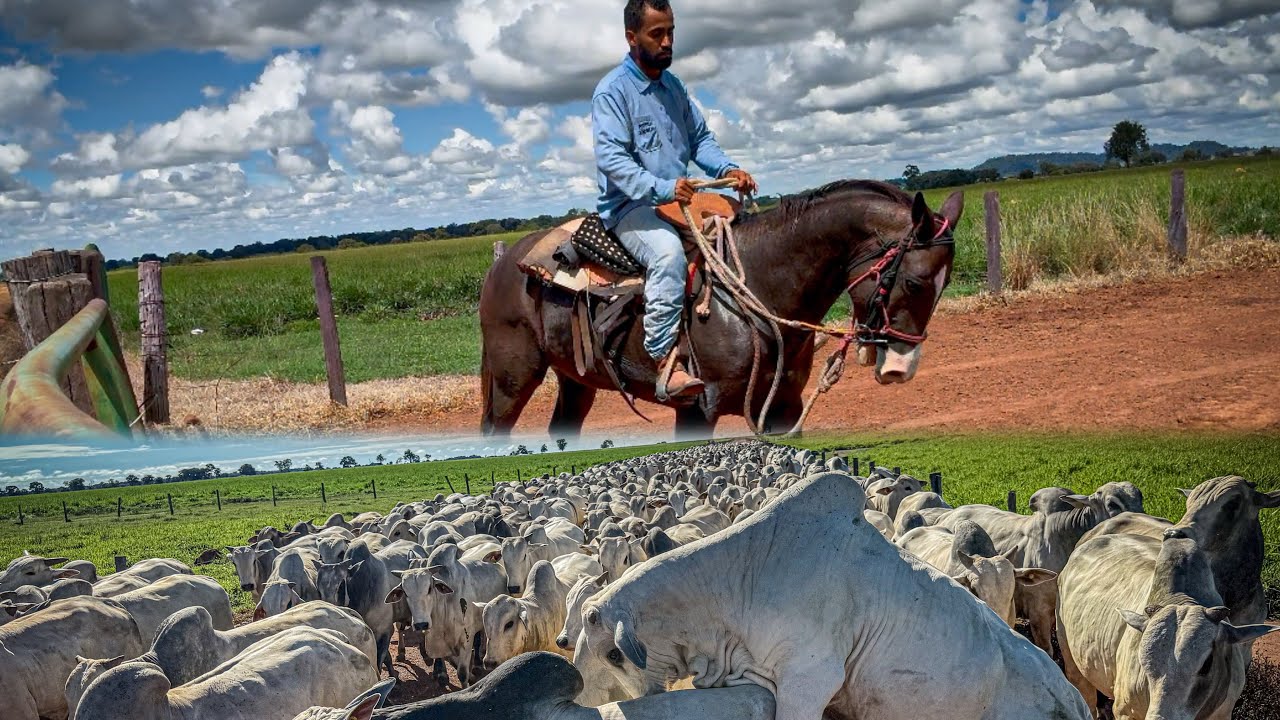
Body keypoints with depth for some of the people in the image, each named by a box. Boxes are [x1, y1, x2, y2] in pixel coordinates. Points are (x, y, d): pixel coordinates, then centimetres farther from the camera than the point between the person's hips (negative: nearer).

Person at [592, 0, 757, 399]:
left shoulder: (673, 85, 16)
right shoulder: (612, 91, -9)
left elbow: (700, 138, 20)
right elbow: (611, 158, -19)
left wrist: (727, 168, -2)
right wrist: (660, 188, -33)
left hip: (678, 200, 8)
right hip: (628, 206, -8)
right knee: (668, 250, -36)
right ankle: (666, 363, -41)